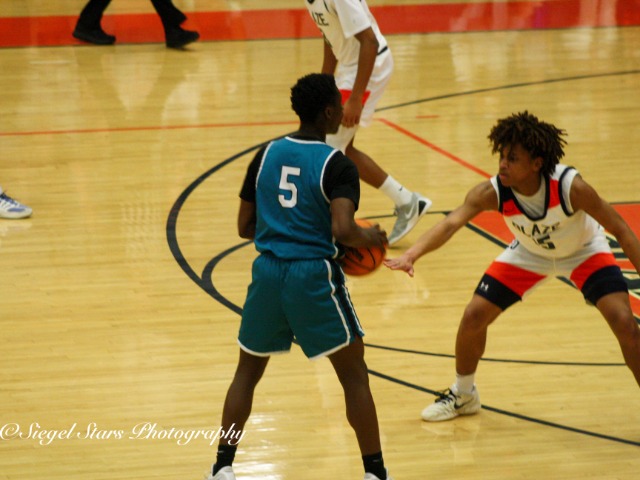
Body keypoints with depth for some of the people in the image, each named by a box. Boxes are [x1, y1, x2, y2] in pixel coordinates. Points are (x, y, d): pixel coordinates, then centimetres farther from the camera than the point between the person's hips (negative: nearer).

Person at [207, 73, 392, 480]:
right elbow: (342, 230, -22)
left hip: (268, 272, 4)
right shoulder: (336, 165, -9)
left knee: (248, 370, 20)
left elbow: (245, 227, 11)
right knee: (354, 373, 9)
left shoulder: (267, 155, 7)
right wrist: (371, 239, -2)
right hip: (313, 276, -4)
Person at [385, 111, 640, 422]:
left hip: (584, 253, -3)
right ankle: (463, 395, 25)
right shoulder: (492, 192, -32)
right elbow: (451, 223, -47)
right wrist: (411, 255, -64)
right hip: (528, 255, 3)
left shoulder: (570, 187, -37)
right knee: (474, 317, -4)